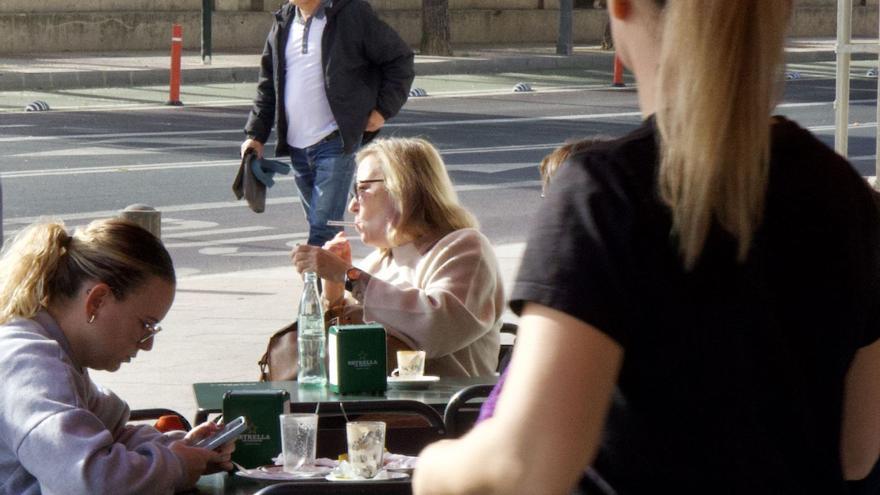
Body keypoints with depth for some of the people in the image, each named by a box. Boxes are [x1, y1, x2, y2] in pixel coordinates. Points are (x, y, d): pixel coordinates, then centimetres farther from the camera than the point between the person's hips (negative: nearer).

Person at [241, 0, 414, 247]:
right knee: (317, 225, 13)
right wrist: (255, 134, 10)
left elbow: (400, 60, -2)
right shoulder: (283, 23, 12)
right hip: (296, 146, 7)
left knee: (323, 229, -13)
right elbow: (268, 83, 18)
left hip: (334, 142, -7)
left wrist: (383, 110, -6)